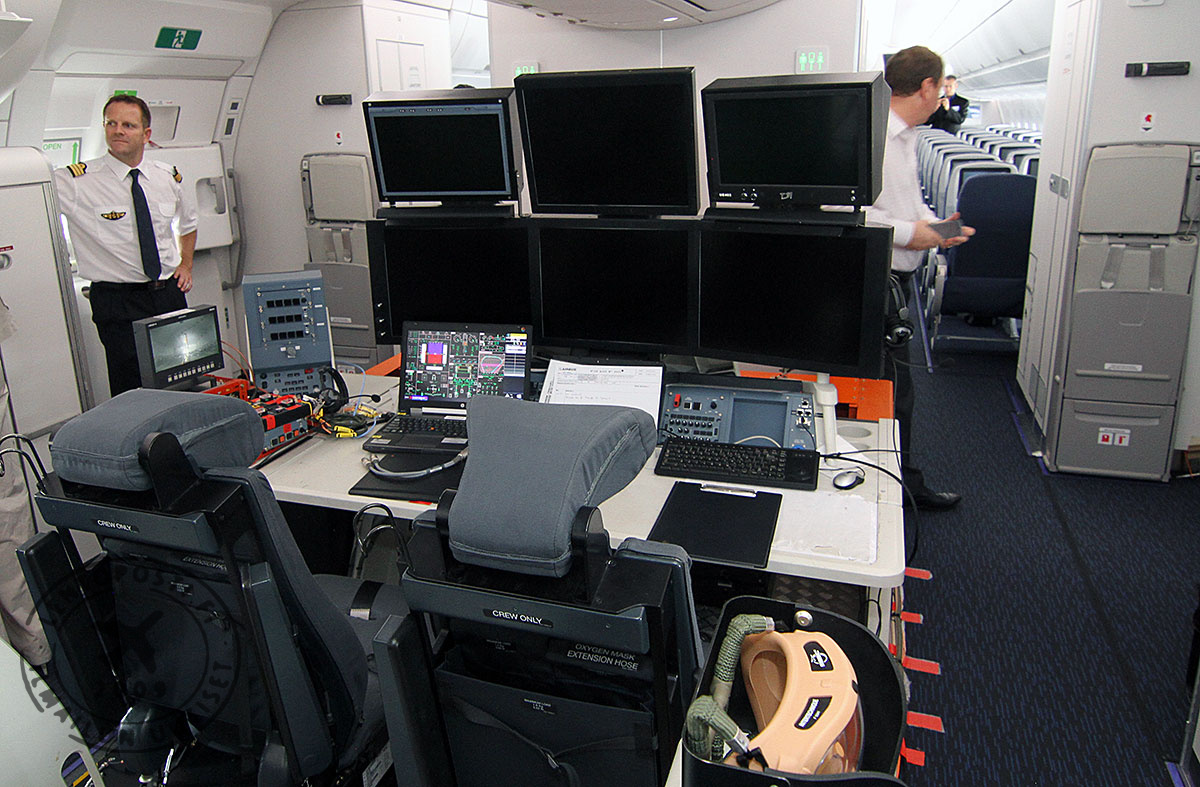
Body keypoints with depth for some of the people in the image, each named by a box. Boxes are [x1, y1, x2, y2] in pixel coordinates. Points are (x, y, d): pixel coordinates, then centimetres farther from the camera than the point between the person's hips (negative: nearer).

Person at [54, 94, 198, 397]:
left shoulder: (169, 177, 7)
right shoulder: (77, 181, -7)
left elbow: (188, 222, 24)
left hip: (170, 292, 4)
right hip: (117, 301, -4)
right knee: (131, 392, -4)